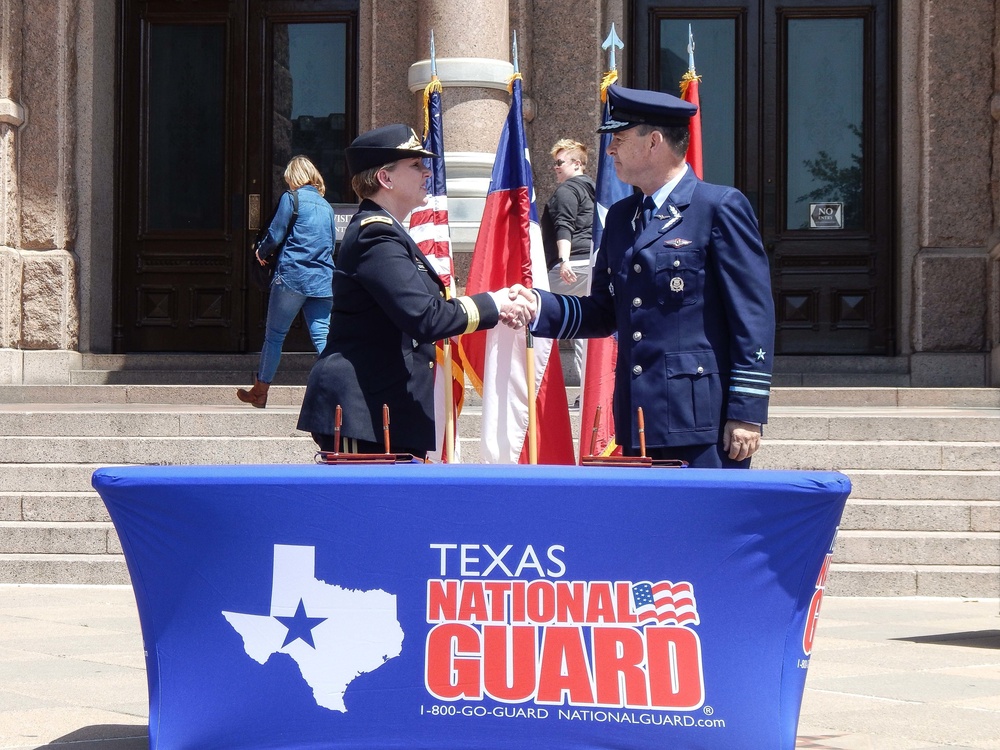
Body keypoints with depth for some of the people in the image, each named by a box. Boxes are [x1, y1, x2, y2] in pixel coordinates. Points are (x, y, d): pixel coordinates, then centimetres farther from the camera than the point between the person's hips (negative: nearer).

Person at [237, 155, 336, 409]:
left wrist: (262, 252, 15)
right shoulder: (326, 205, 14)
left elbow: (275, 236, -4)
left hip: (292, 276, -4)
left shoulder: (292, 198, -3)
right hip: (323, 280, 5)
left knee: (274, 335, 8)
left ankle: (259, 392, 19)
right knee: (322, 336, -1)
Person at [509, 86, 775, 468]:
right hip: (639, 421, 7)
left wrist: (747, 413, -13)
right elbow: (604, 313, 20)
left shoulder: (721, 207, -5)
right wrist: (540, 308, 1)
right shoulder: (620, 216, 18)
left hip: (704, 422, -7)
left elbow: (753, 315, -8)